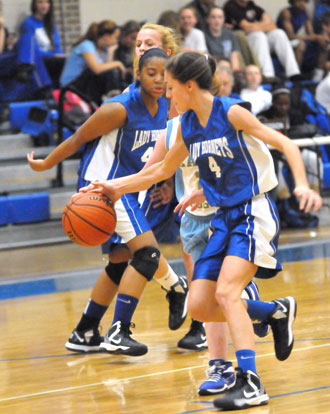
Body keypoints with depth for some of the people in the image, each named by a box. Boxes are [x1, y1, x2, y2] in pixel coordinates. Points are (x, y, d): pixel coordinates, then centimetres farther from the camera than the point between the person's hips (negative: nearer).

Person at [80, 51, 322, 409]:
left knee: (226, 292, -23)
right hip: (223, 219, 8)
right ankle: (276, 313, 21)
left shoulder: (231, 113, -12)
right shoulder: (187, 125, 8)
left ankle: (250, 384, -23)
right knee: (198, 307, 0)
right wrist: (117, 187, 17)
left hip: (253, 214, -7)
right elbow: (162, 170, 22)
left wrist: (301, 185, -28)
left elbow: (285, 144, -13)